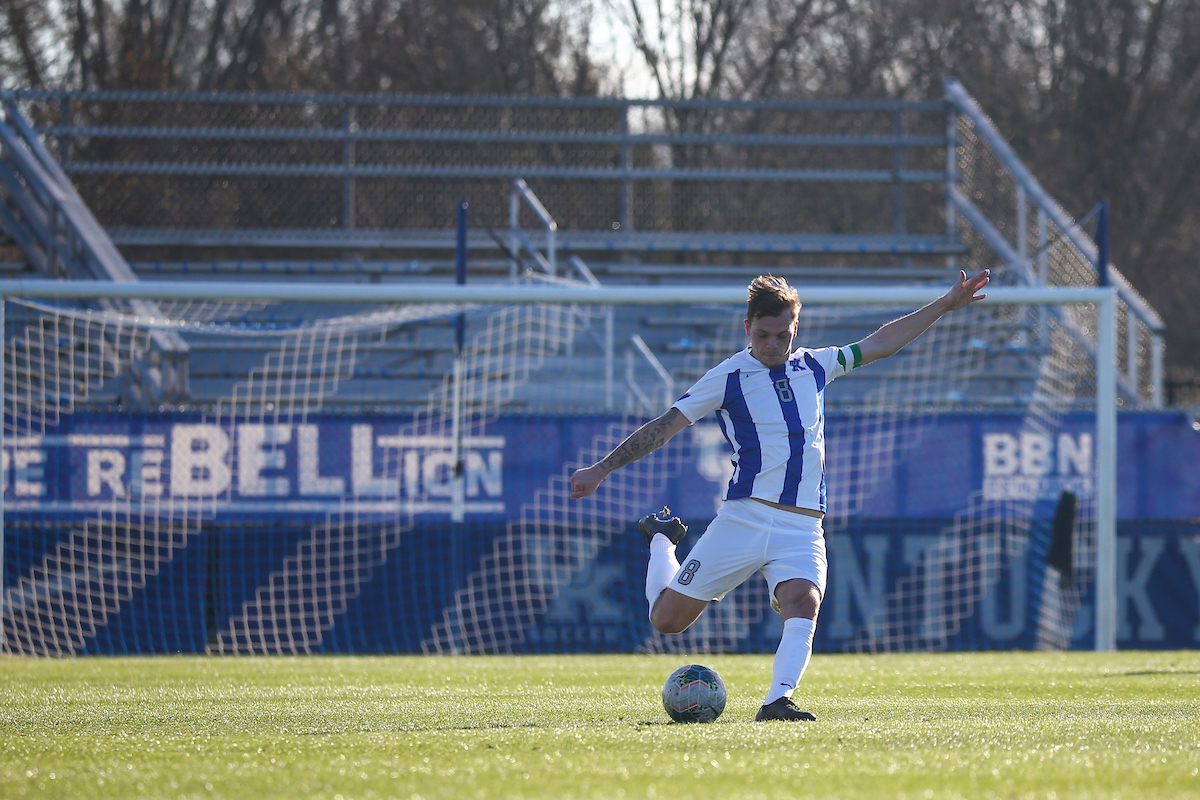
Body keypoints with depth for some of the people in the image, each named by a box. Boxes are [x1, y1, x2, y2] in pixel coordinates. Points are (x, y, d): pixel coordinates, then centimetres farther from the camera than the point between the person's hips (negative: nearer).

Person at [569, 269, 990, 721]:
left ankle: (778, 701, -36)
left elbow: (880, 344, 25)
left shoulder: (814, 367, 15)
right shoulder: (728, 378, 1)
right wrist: (602, 469, -5)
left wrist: (945, 306, 24)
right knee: (667, 618, 2)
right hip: (744, 519, -3)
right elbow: (664, 427, 1)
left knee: (803, 607, -27)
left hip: (802, 528, 3)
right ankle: (662, 542, 32)